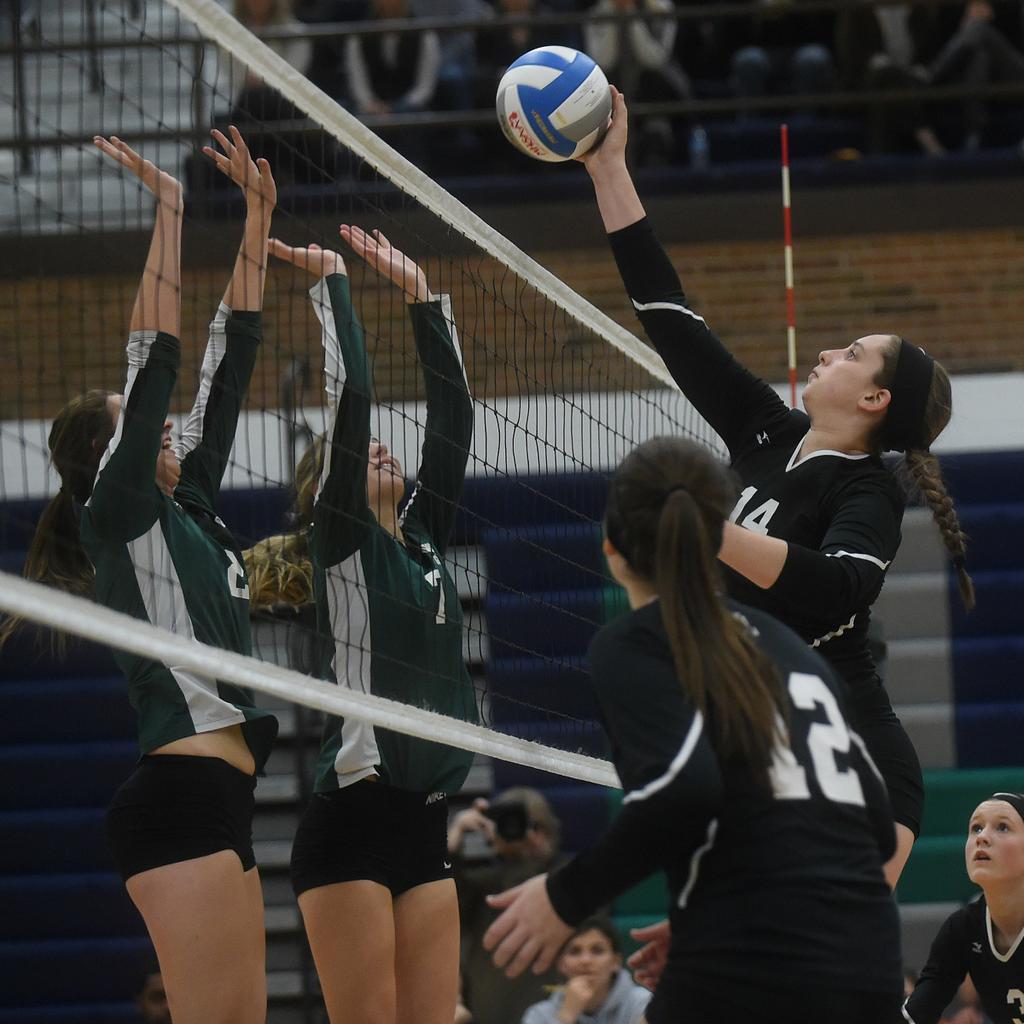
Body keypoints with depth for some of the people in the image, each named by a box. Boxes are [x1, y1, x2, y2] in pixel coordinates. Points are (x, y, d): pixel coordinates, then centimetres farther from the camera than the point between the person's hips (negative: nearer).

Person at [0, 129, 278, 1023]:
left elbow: (228, 360, 20)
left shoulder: (189, 506, 20)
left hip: (218, 800, 9)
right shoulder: (117, 511, -1)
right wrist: (169, 210, -9)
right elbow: (154, 358, -9)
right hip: (181, 792, -9)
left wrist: (258, 216, 19)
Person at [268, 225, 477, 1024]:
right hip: (352, 823, -7)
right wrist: (332, 282, -1)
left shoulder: (426, 540, 16)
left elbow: (452, 415, 16)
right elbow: (349, 393, -8)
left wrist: (421, 295, 16)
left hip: (426, 825, 7)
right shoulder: (342, 540, 0)